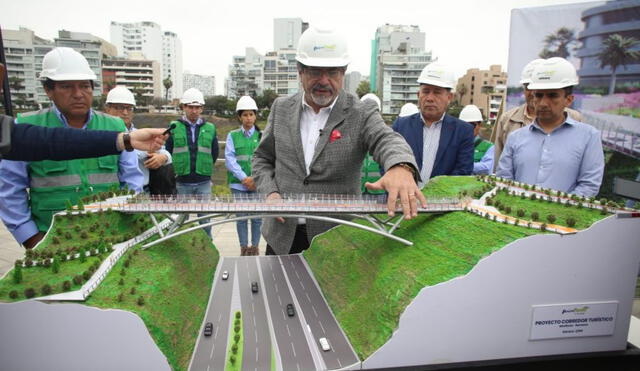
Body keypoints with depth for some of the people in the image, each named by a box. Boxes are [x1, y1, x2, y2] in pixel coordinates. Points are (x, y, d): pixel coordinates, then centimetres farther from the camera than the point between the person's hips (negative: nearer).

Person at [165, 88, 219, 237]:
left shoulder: (210, 128, 5)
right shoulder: (174, 127, 1)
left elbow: (214, 153, 11)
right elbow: (168, 152, 5)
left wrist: (205, 169, 8)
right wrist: (177, 170, 4)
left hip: (204, 182, 1)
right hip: (182, 183, -1)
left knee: (205, 219, 5)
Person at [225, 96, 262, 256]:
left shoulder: (262, 136, 7)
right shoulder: (232, 136, 8)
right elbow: (229, 159, -1)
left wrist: (255, 178, -14)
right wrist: (244, 178, -12)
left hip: (258, 183, 0)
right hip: (238, 183, 0)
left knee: (257, 217, 4)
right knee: (241, 217, 4)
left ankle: (254, 247, 17)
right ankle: (244, 248, 16)